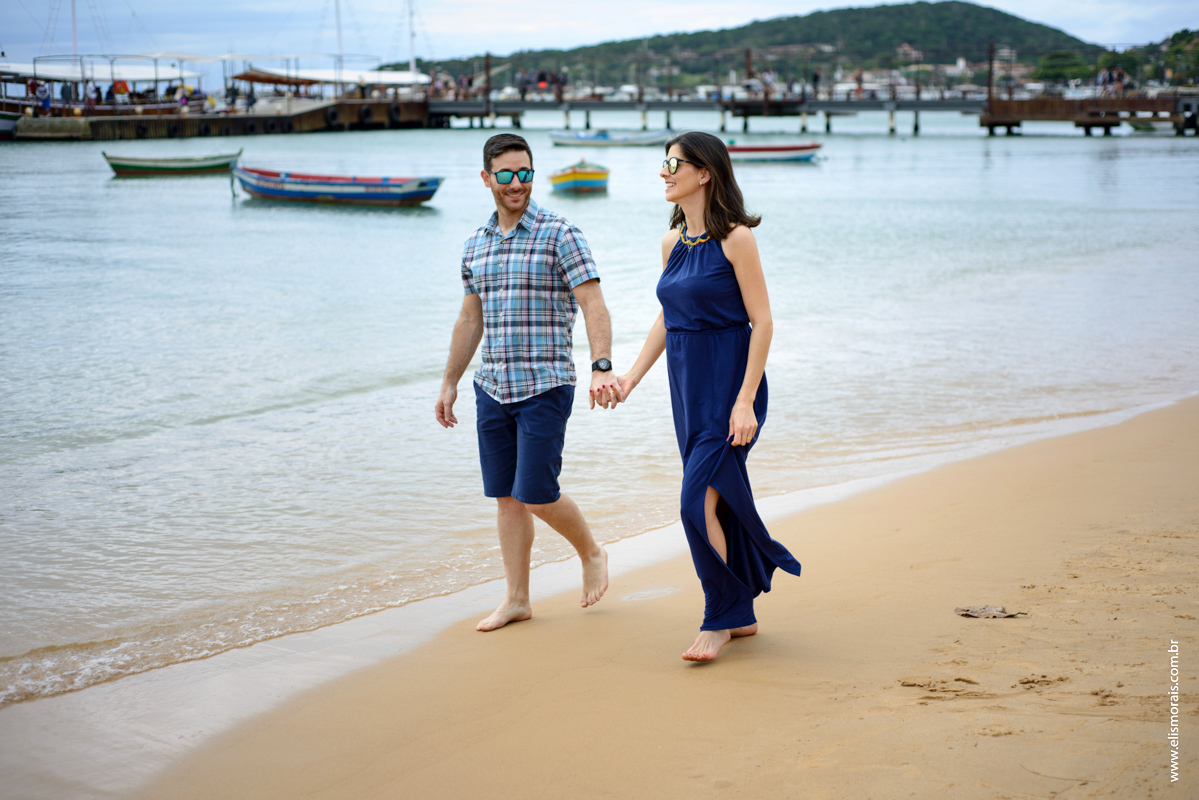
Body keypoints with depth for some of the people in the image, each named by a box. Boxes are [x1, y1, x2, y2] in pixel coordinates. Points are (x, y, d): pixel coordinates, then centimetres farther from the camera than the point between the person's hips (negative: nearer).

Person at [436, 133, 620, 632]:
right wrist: (449, 383, 20)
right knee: (506, 497, 8)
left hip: (545, 387, -6)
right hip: (492, 388, 6)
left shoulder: (559, 235, -7)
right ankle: (516, 599, 16)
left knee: (537, 495, -6)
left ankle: (591, 554, 21)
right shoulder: (475, 245, 12)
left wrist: (602, 367, -29)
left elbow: (593, 305, -15)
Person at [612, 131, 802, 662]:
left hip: (729, 385, -7)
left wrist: (745, 400, -19)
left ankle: (719, 619, 3)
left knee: (699, 502, -11)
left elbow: (762, 322, -13)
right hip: (687, 385, 8)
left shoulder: (735, 238, -12)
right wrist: (632, 376, 10)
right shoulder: (672, 242, 10)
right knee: (720, 501, 12)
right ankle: (742, 614, 23)